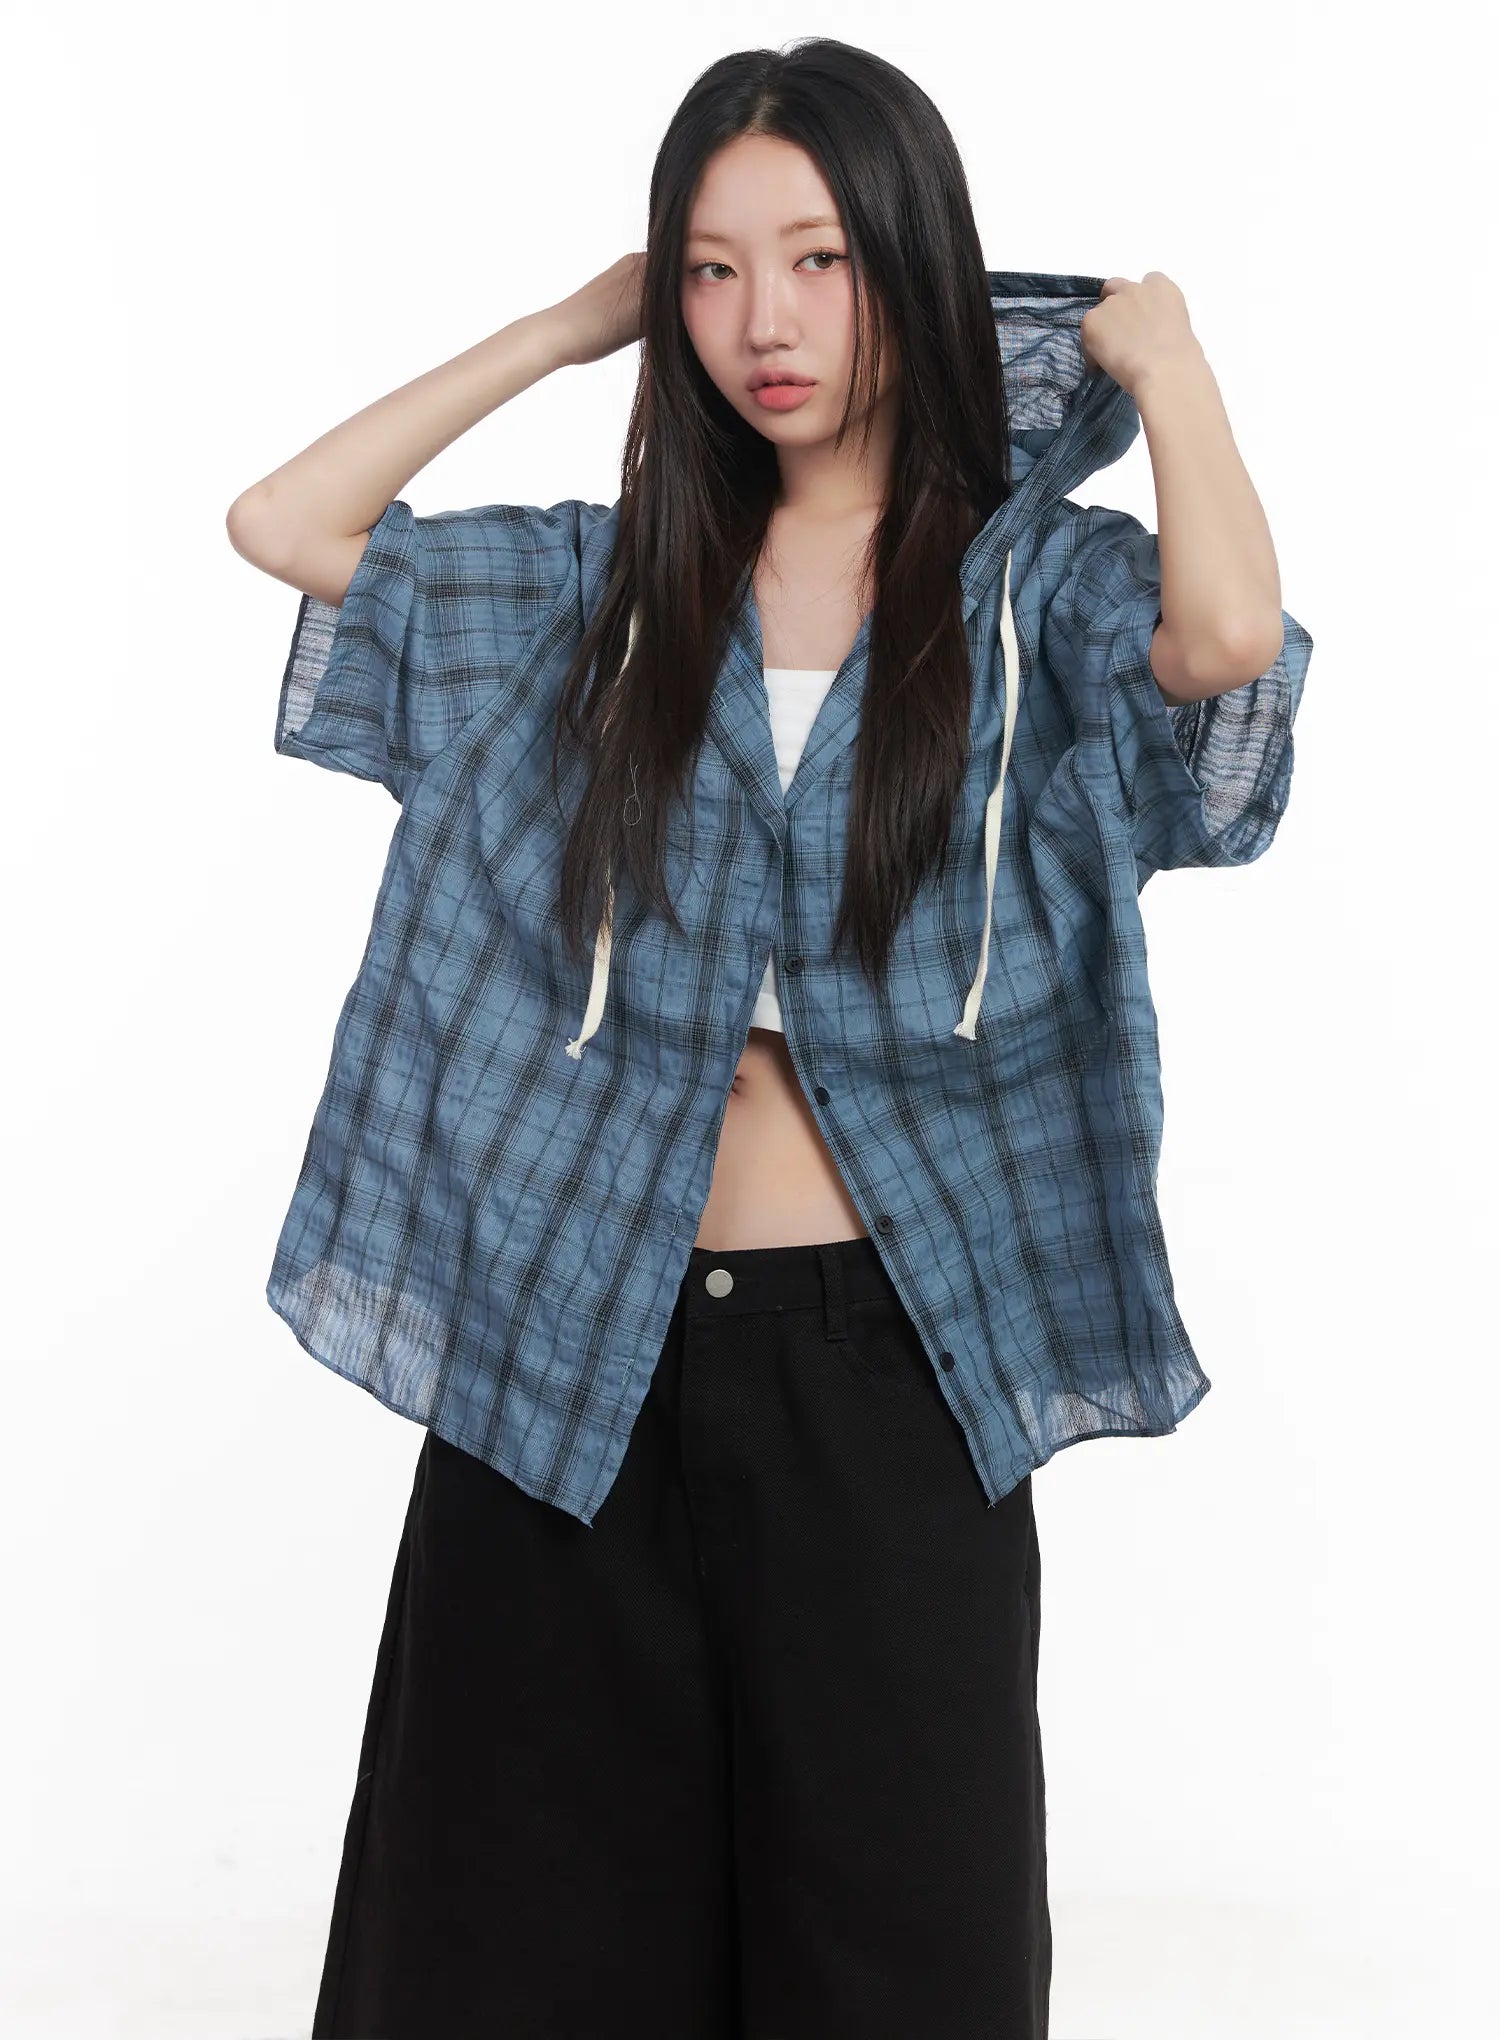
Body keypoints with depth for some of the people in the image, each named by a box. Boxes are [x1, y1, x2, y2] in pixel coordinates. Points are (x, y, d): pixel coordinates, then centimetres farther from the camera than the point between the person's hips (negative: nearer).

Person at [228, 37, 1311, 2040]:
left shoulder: (1045, 590, -1)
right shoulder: (597, 588, 9)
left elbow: (1228, 631, -22)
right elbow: (279, 524, 7)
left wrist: (1159, 349, -5)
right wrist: (568, 329, 10)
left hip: (886, 1371, -2)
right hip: (575, 1359, 3)